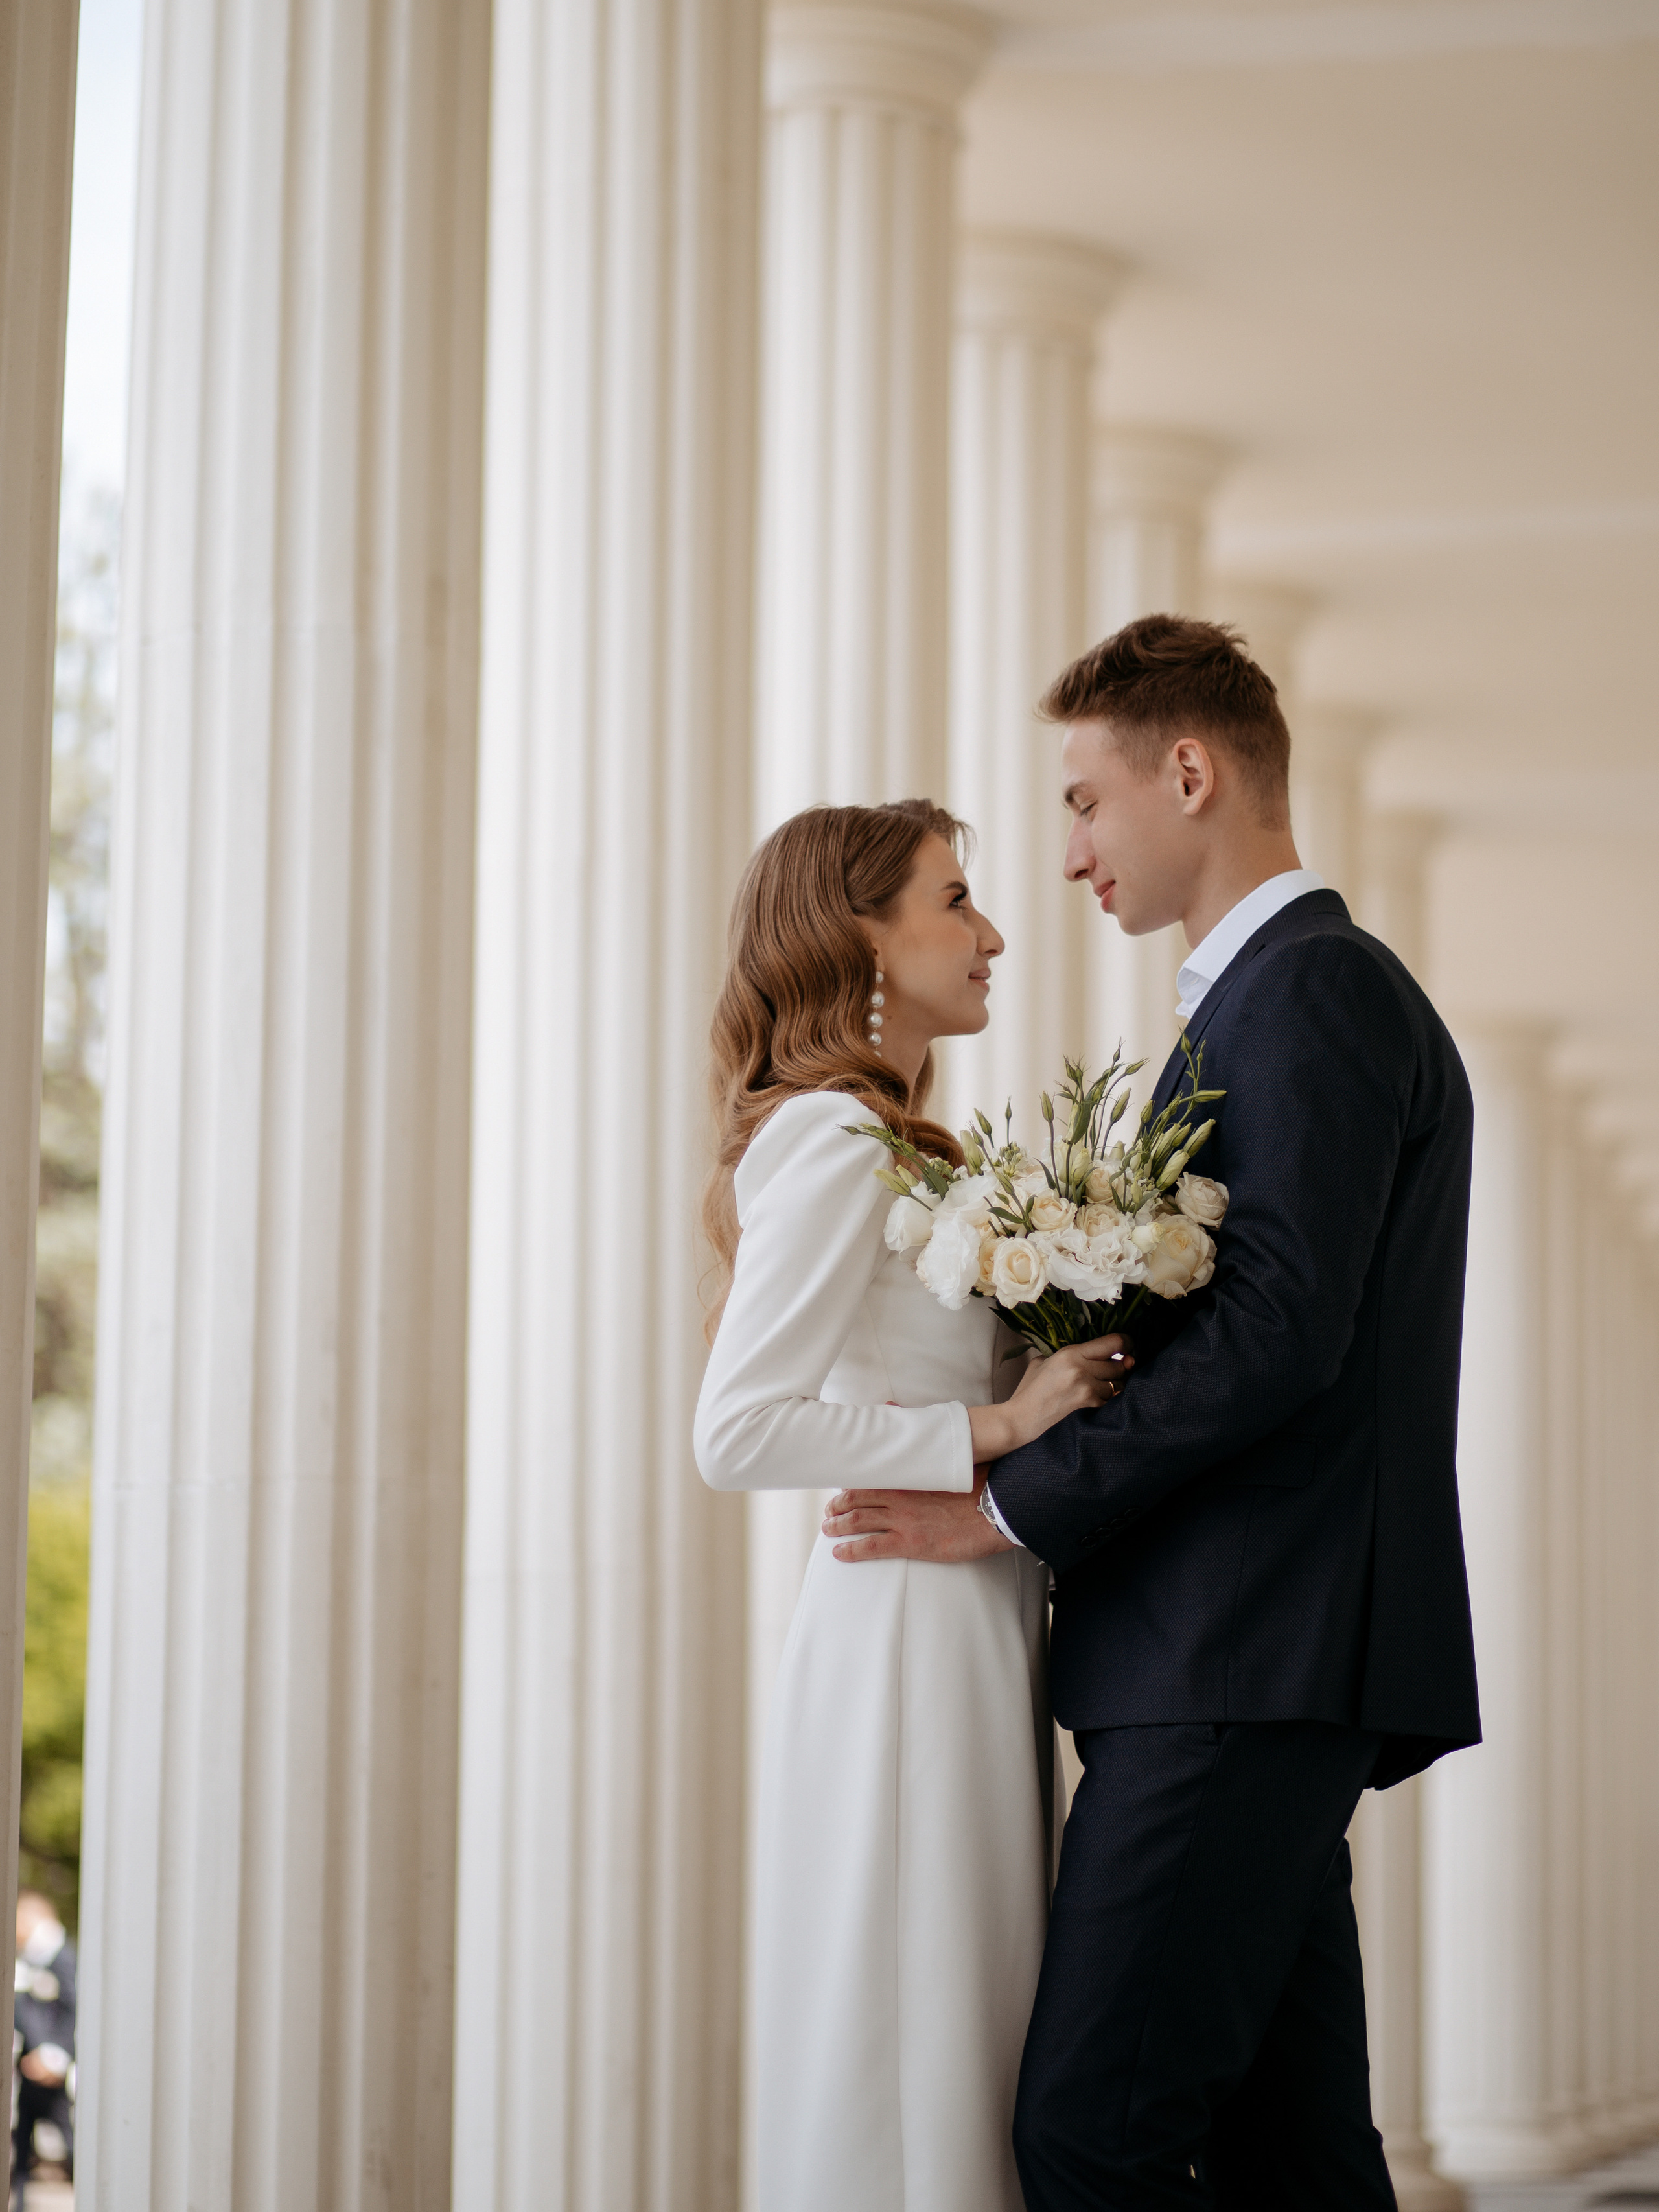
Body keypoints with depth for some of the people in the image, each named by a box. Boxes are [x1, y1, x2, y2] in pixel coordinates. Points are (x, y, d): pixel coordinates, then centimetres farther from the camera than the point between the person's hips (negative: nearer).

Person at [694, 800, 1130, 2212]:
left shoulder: (890, 1147, 16)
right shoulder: (835, 1145, -13)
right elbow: (738, 1432, -20)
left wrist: (1057, 1390, 7)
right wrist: (992, 1432, -19)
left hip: (971, 1635, 10)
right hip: (908, 1635, -10)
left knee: (962, 2068, 12)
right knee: (907, 2060, -5)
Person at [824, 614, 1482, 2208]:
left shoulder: (1311, 990, -9)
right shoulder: (1305, 995, 22)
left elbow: (1278, 1331, -19)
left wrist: (1012, 1505, -13)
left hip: (1245, 1668, -10)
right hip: (1268, 1674, 10)